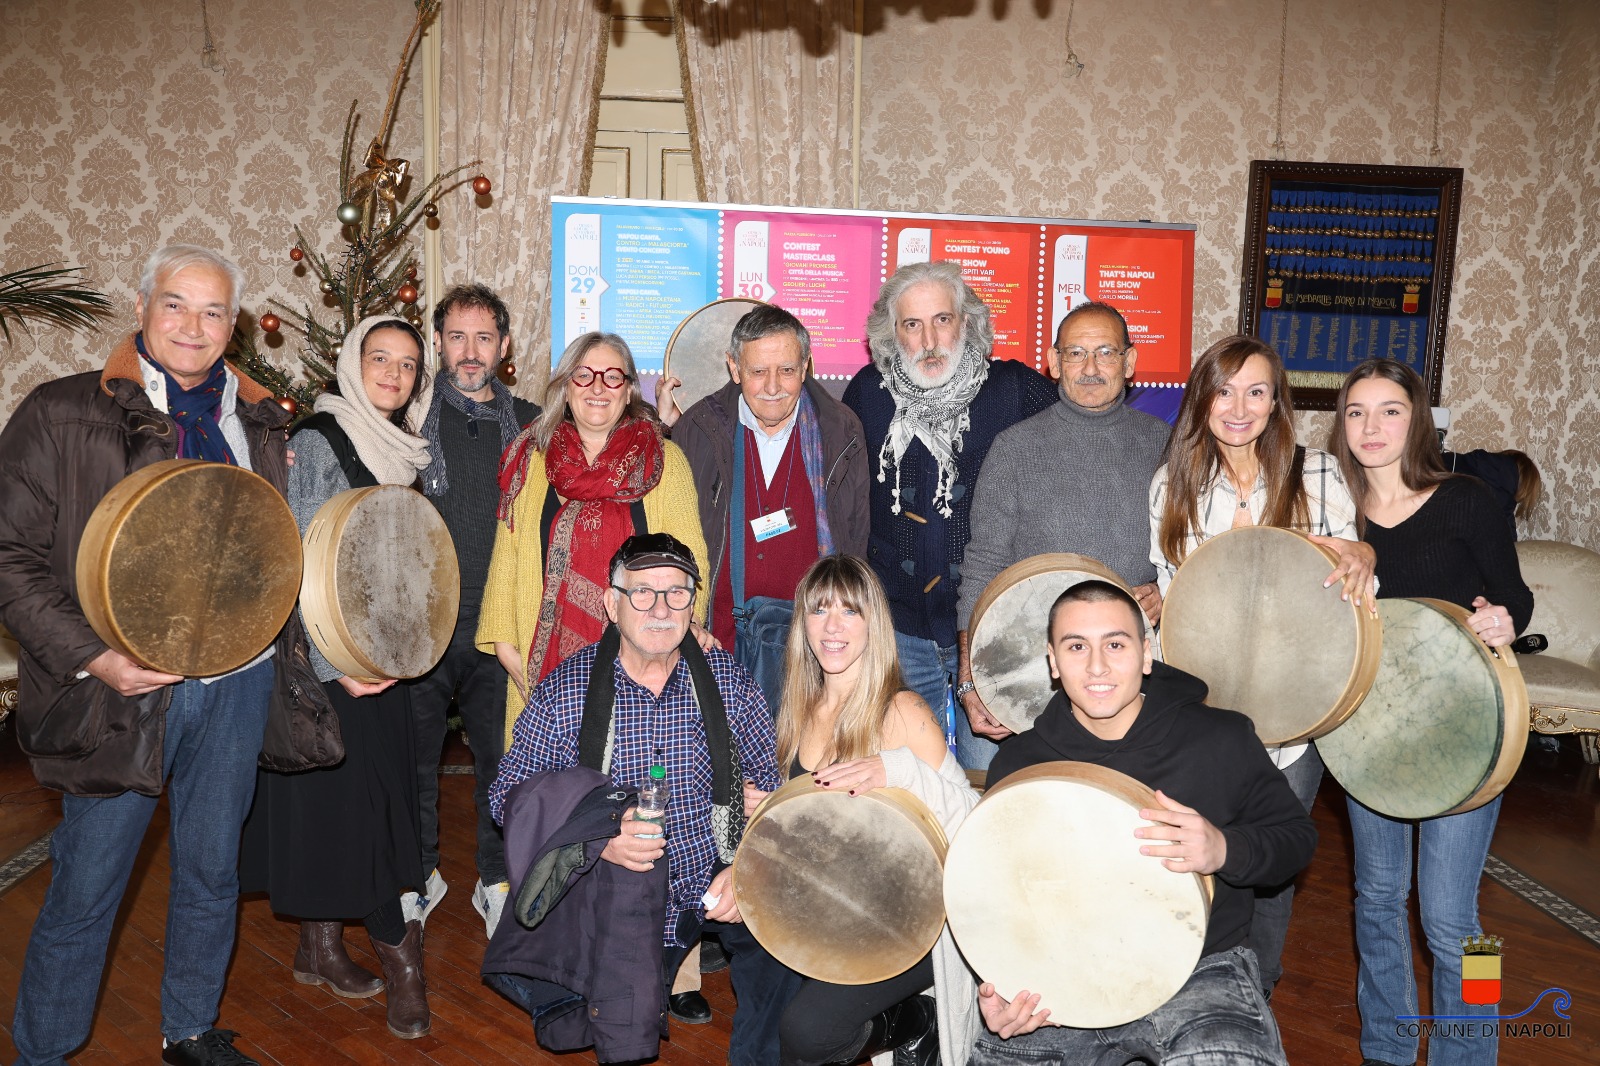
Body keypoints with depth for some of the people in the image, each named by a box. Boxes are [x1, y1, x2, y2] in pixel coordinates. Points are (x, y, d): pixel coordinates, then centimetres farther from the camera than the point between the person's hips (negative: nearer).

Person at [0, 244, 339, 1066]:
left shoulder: (256, 421, 9)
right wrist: (90, 656, -18)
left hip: (237, 685, 4)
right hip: (125, 691, -4)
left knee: (212, 872, 17)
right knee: (85, 889, 5)